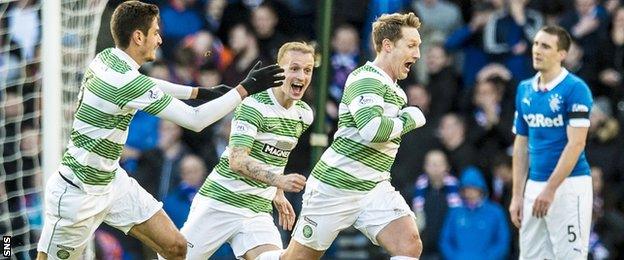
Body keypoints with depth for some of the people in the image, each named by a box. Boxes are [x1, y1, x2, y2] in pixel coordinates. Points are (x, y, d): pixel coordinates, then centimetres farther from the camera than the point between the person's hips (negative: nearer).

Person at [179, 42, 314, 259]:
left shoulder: (304, 114, 6)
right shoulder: (254, 106, -16)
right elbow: (237, 161, -25)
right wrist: (279, 180, -36)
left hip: (258, 211, 5)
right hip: (219, 202, -5)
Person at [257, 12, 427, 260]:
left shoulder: (394, 90, 16)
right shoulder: (366, 79, -15)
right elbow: (372, 129, -31)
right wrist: (407, 120, -18)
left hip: (375, 189, 8)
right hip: (335, 187, -8)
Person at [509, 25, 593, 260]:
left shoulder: (575, 88, -8)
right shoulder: (524, 90, 13)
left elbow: (576, 144, -14)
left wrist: (550, 189, -17)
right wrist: (517, 196, 12)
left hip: (568, 185, -7)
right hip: (534, 187, 7)